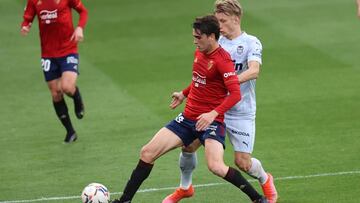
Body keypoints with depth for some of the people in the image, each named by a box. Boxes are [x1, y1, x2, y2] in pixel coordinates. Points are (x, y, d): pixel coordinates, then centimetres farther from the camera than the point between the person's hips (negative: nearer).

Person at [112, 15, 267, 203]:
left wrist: (213, 114, -35)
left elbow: (235, 94, -26)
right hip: (188, 118, 8)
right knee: (147, 153, 0)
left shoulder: (222, 60, -17)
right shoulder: (199, 53, 8)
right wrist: (184, 94, 35)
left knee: (216, 167, -27)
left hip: (211, 121, -8)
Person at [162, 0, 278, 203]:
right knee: (189, 145, -3)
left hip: (241, 112, -4)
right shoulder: (217, 42, 5)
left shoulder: (251, 42, -10)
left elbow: (254, 71, -27)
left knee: (243, 162, -4)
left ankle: (265, 180, 31)